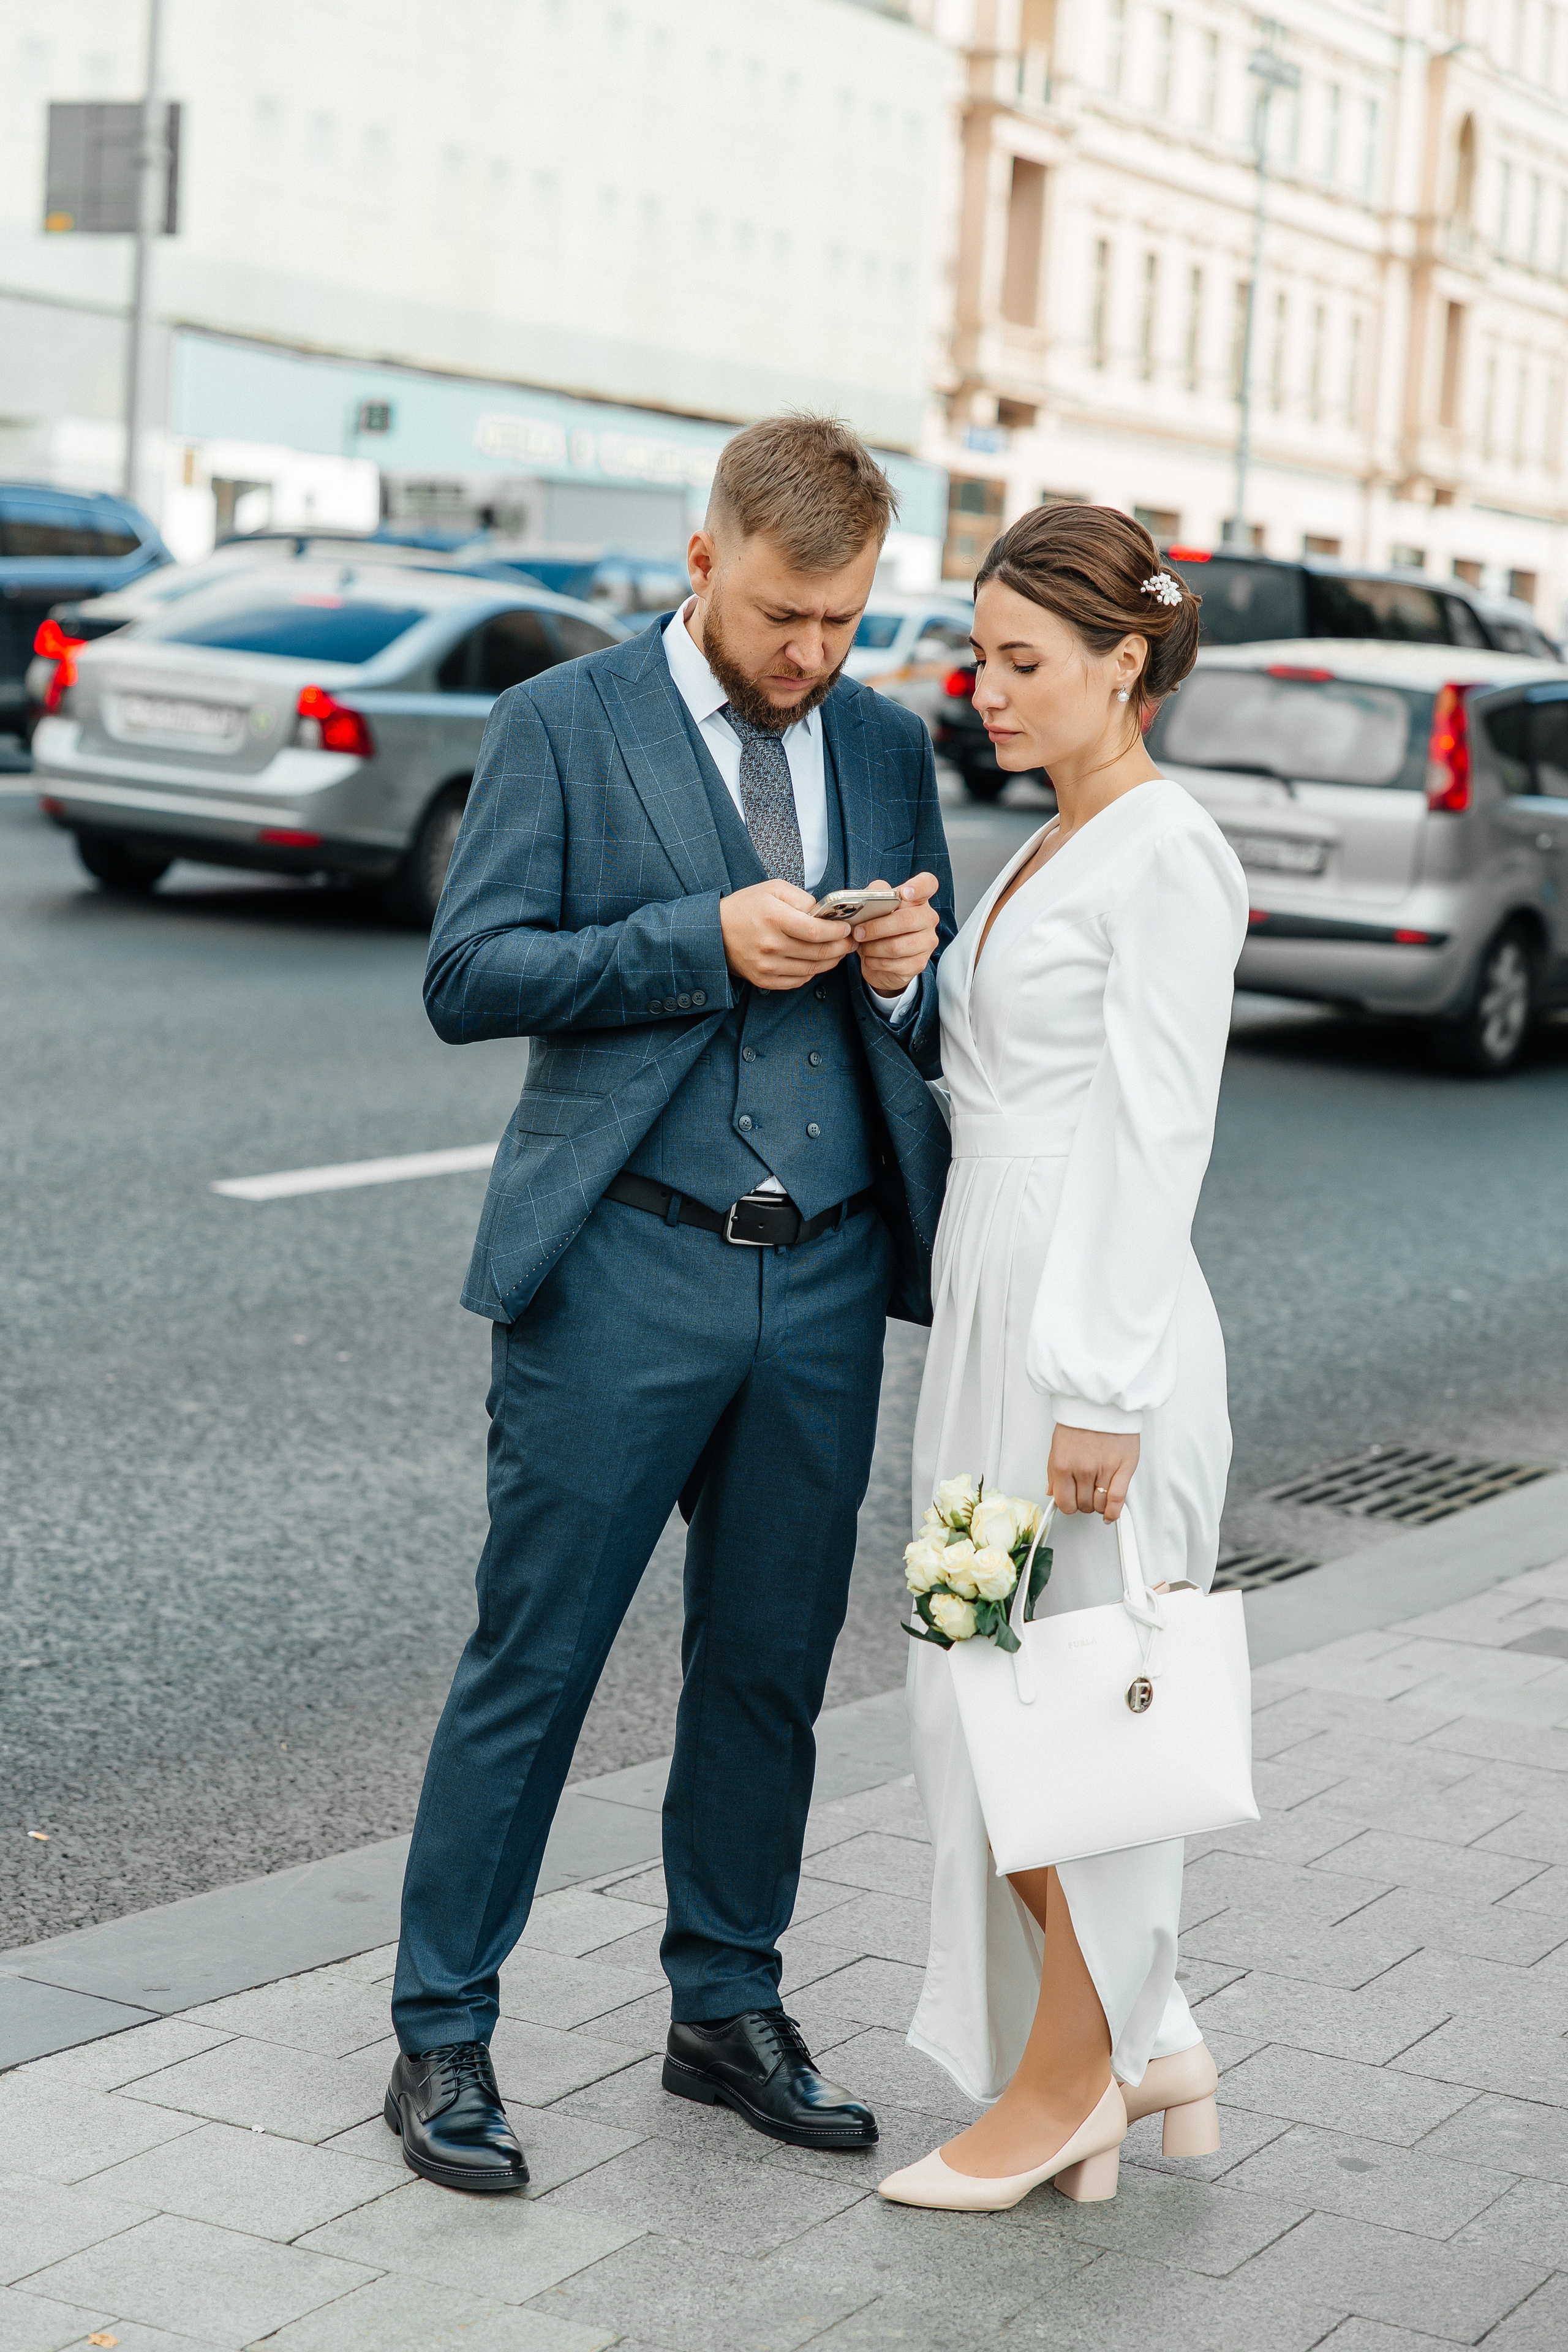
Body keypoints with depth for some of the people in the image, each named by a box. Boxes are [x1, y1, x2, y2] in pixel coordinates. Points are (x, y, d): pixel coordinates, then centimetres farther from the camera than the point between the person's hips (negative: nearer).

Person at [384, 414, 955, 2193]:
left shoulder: (890, 746, 13)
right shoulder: (561, 726, -1)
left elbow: (930, 1022, 18)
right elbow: (465, 976, -8)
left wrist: (909, 970, -6)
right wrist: (704, 941, -18)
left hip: (824, 1279, 5)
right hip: (624, 1266, -4)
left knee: (772, 1665, 12)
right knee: (532, 1662, 0)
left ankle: (727, 2009, 28)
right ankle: (440, 2037, 13)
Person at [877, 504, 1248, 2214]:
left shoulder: (1167, 856, -12)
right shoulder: (1050, 850, 16)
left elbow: (1156, 1138, -17)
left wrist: (1100, 1395, -20)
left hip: (1096, 1325, -9)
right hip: (991, 1310, 9)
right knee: (974, 1701, 11)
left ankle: (1066, 2076, 16)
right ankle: (1144, 2040, 23)